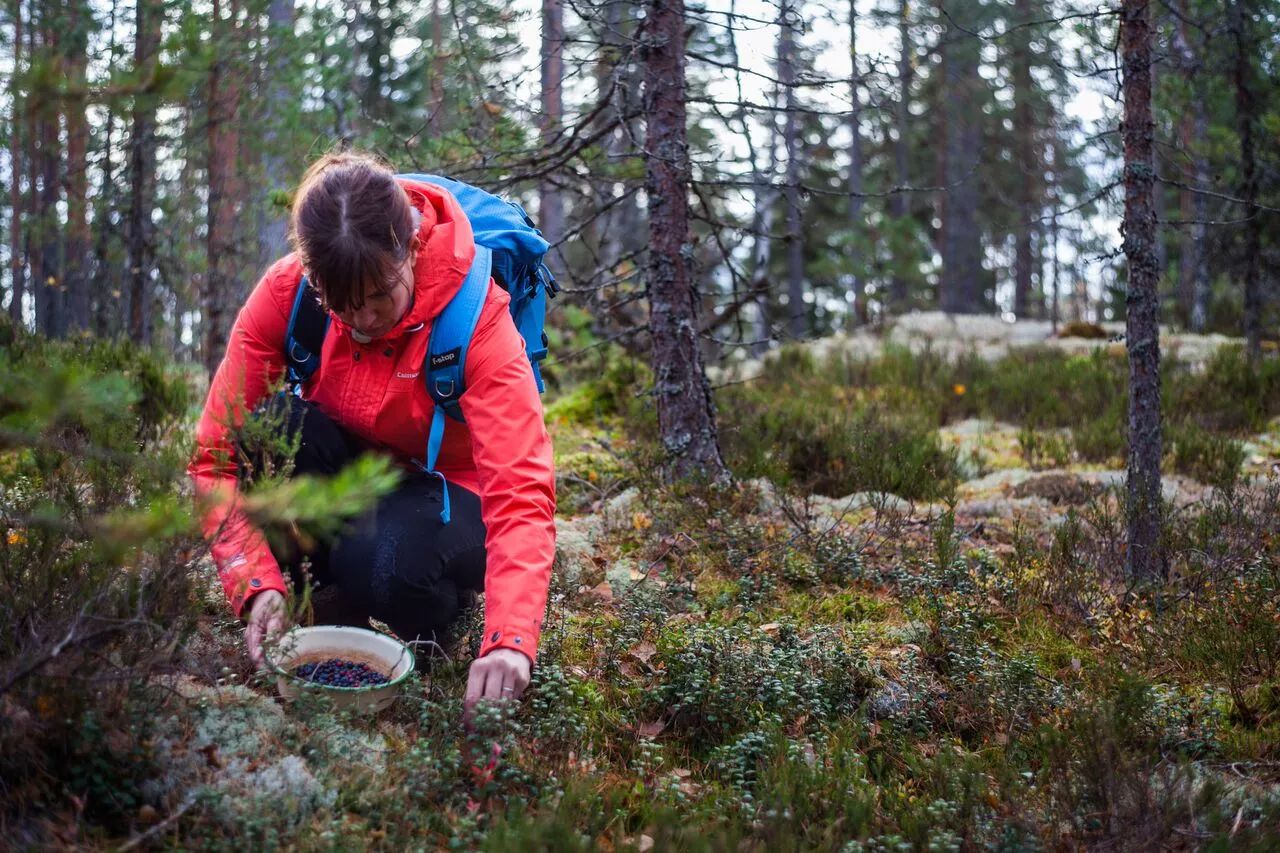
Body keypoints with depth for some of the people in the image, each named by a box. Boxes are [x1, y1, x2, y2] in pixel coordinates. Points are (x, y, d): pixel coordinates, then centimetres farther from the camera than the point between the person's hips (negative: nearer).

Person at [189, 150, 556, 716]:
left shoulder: (477, 314, -27)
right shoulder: (285, 292, -21)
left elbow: (522, 490, -37)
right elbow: (218, 454, -20)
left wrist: (510, 643, -52)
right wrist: (258, 586, -36)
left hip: (444, 491, -2)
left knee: (389, 564, -37)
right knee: (274, 424, -30)